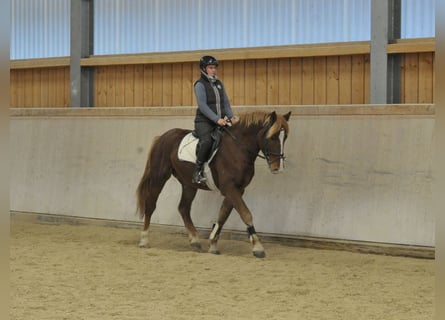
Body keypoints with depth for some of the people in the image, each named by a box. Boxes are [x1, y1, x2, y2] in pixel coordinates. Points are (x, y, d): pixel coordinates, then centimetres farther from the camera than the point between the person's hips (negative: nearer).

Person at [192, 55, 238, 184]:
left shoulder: (219, 83, 17)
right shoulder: (200, 84, -4)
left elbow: (226, 103, 15)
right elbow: (202, 105, -15)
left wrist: (231, 117, -4)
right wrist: (216, 119, -23)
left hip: (220, 121, 7)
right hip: (204, 121, -7)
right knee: (207, 140, -34)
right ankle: (198, 171, -24)